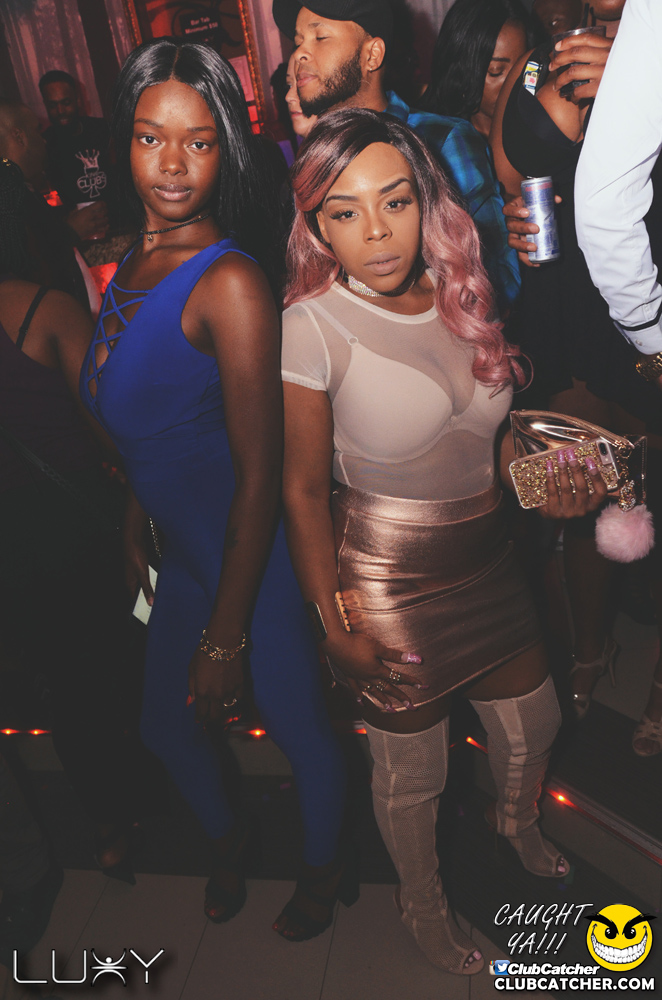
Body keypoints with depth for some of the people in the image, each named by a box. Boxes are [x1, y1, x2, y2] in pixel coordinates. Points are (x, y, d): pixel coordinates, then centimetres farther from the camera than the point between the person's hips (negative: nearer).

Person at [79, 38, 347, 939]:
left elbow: (260, 474, -23)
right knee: (164, 722, 23)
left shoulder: (228, 282, -23)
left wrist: (224, 640, -19)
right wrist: (134, 528, 17)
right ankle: (227, 837, 54)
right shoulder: (134, 262, 2)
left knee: (295, 722, 14)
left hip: (258, 557, -8)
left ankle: (325, 868, 46)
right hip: (185, 549, 8)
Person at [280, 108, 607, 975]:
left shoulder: (459, 293, -1)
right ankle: (423, 901, 47)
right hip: (388, 578, -5)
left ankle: (518, 820, 60)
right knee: (412, 767, 13)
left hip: (487, 562, 6)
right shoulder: (310, 326, -18)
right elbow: (303, 491, -12)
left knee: (534, 723, 23)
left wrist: (550, 481, 1)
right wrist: (334, 623, -10)